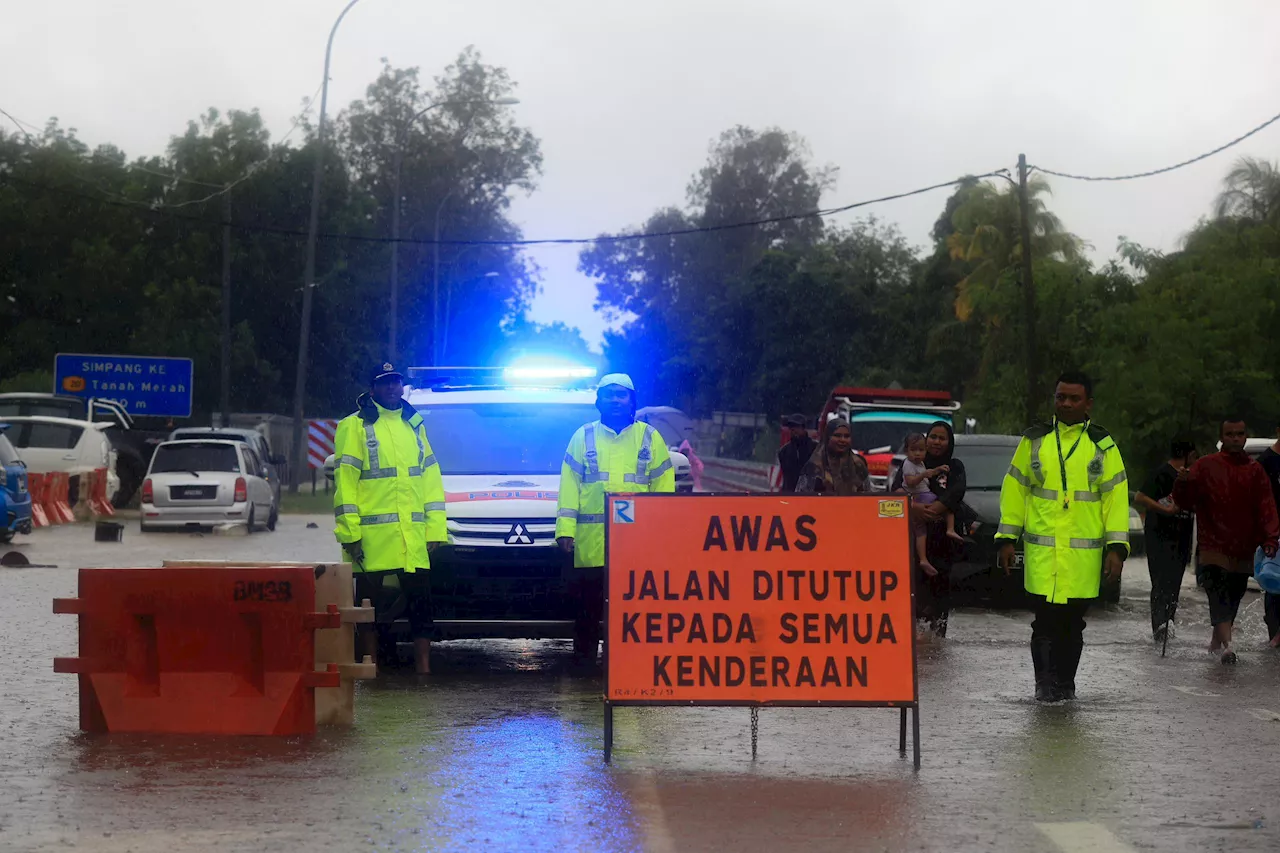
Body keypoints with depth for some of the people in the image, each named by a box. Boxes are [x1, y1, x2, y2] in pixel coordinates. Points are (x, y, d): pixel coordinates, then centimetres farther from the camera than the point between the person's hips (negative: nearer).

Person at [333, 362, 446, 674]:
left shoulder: (414, 425, 18)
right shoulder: (355, 427, 0)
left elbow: (431, 479, 17)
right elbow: (344, 481, -6)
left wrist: (435, 529, 9)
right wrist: (349, 533, -13)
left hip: (414, 541, 5)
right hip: (374, 540, -5)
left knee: (421, 608, 4)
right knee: (372, 612, 1)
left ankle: (424, 671, 9)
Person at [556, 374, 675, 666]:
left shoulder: (649, 437, 12)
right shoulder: (584, 436, 12)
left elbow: (664, 486, 10)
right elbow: (569, 485, 9)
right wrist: (565, 529, -1)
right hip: (591, 542, 0)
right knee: (587, 608, 3)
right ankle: (584, 660, 10)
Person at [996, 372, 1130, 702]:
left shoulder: (1103, 446, 6)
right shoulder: (1034, 440, 7)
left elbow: (1116, 497, 4)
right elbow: (1015, 489, 10)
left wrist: (1116, 547, -4)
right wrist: (1007, 538, 6)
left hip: (1084, 553, 0)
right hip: (1041, 550, 0)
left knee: (1072, 622, 7)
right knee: (1045, 619, -6)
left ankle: (1065, 683, 18)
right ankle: (1045, 684, 0)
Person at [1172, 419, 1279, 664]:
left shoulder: (1255, 471, 10)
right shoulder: (1206, 466, 2)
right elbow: (1185, 501, -1)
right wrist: (1183, 484, -24)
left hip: (1243, 550, 4)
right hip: (1213, 548, -4)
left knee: (1233, 598, 11)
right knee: (1219, 595, -18)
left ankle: (1217, 641, 28)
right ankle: (1226, 645, -29)